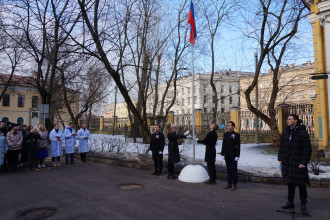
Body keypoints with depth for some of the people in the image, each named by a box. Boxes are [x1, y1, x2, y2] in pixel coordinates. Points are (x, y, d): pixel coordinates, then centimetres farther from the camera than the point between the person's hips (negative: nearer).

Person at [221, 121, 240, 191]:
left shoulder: (236, 135, -6)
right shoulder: (225, 134, 9)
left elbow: (238, 146, -8)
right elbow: (223, 145, 10)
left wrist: (237, 156, -14)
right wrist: (222, 154, 4)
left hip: (233, 156, -5)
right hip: (227, 155, 5)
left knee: (234, 170, 2)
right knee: (228, 169, 11)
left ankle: (234, 184, 11)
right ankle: (229, 183, 20)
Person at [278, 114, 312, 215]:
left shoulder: (303, 132, -10)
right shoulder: (286, 132, 6)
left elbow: (307, 149, -11)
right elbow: (281, 146, 12)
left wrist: (304, 162, -16)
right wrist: (280, 158, 8)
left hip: (298, 163, -5)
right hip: (287, 163, 5)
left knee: (301, 184, 4)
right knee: (290, 183, 14)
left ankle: (303, 205, 18)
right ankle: (290, 202, 25)